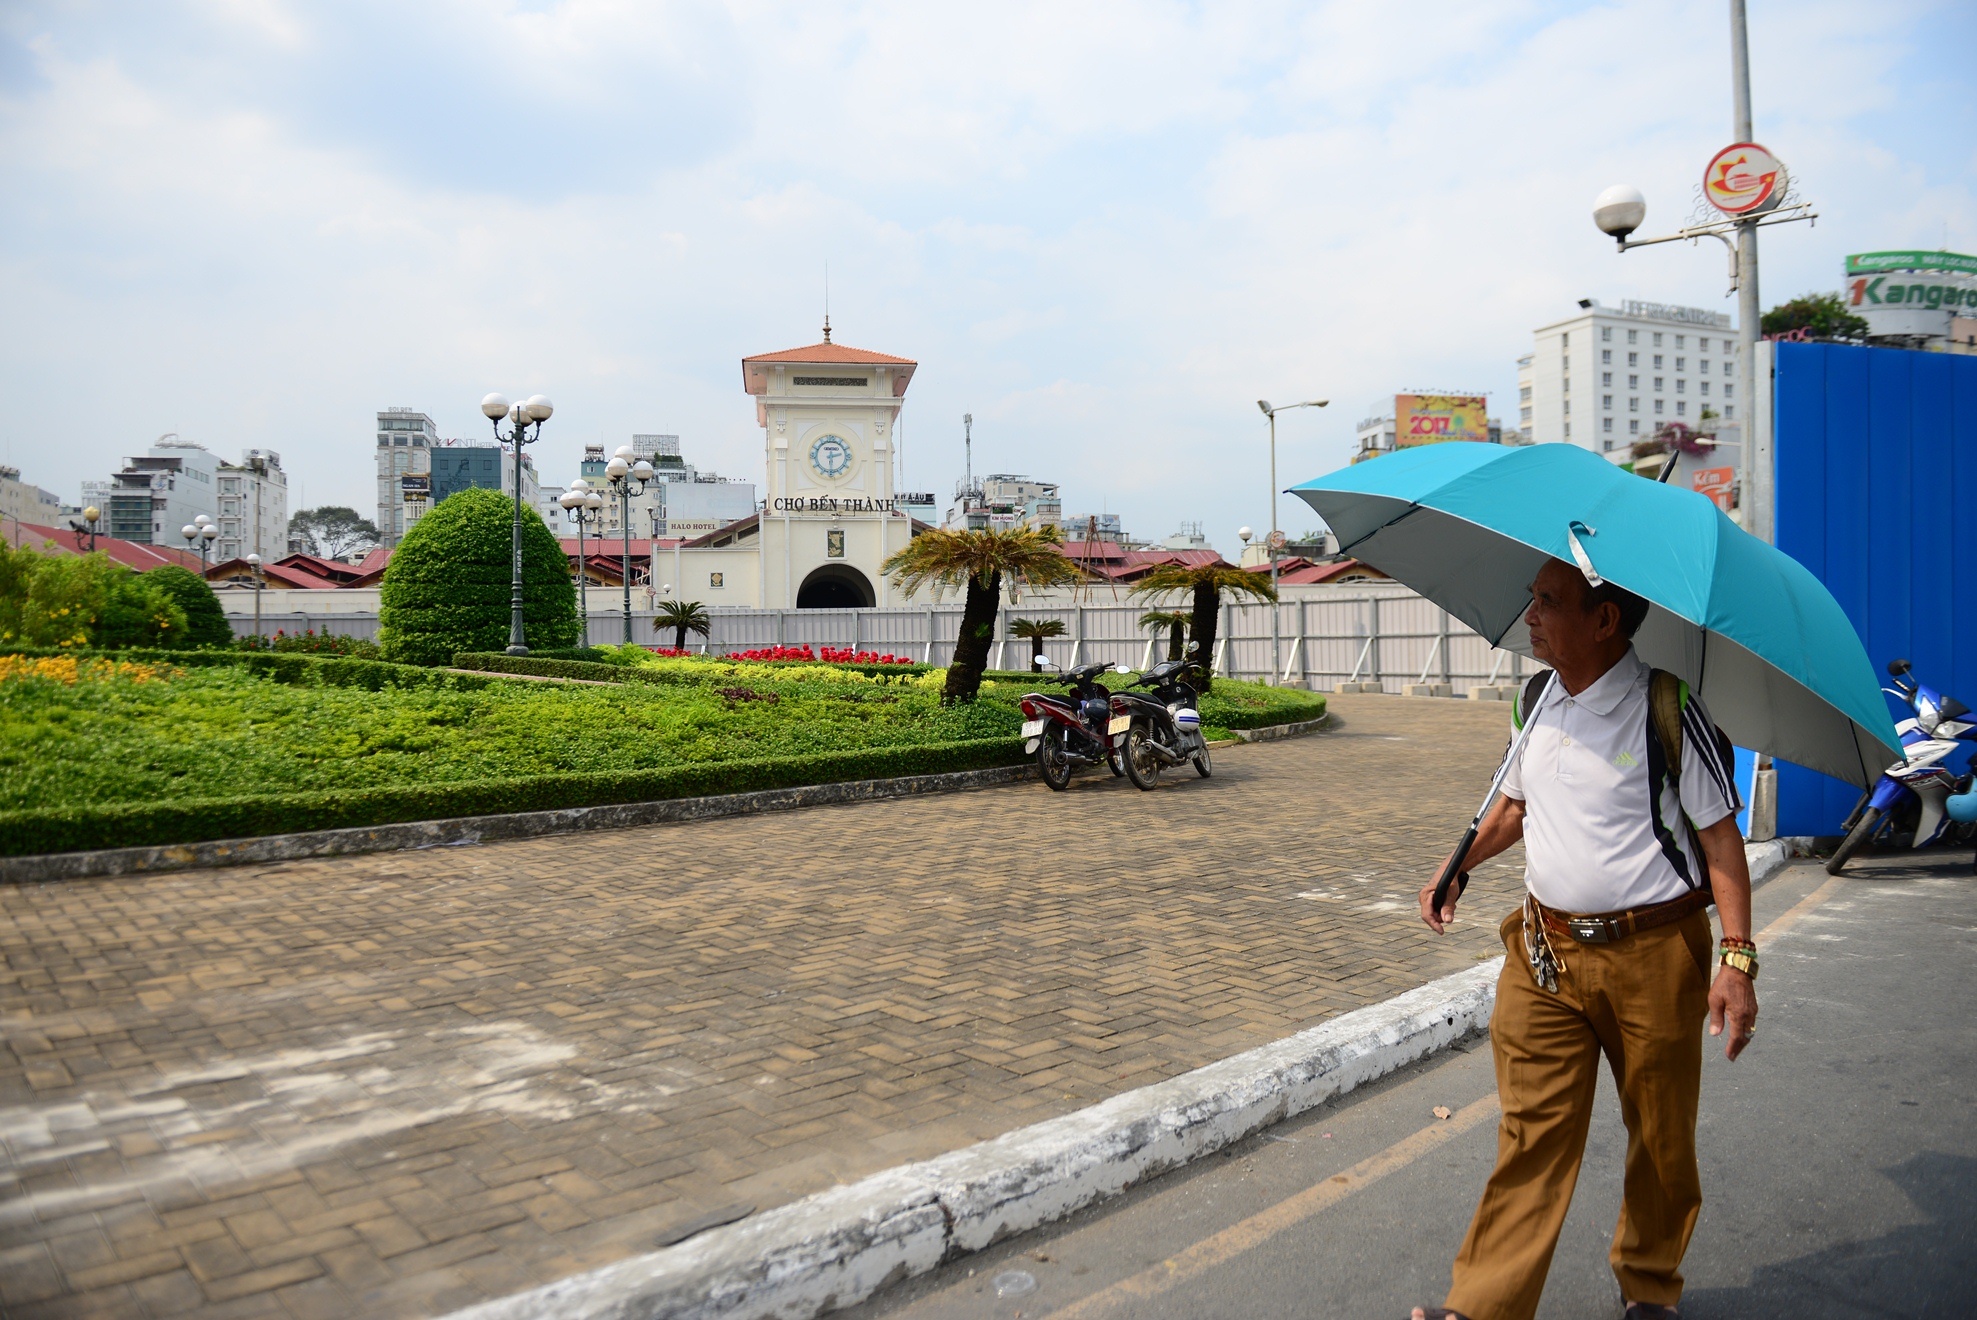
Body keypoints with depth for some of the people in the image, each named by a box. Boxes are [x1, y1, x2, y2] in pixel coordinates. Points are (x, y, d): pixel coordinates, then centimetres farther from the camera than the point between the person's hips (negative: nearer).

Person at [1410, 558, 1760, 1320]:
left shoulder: (1666, 710, -12)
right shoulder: (1536, 701, 6)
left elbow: (1720, 834, -10)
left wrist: (1737, 959, -15)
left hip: (1652, 956, -4)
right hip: (1543, 952, 4)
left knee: (1661, 1137, 14)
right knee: (1532, 1133, 4)